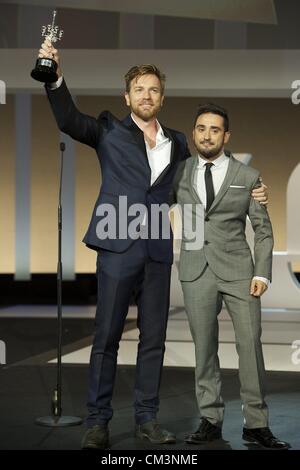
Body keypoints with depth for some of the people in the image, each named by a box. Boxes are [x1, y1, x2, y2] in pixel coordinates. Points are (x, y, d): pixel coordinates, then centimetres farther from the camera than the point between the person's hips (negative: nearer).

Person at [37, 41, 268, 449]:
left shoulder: (177, 143, 15)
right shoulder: (110, 131, 6)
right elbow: (69, 120, -8)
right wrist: (56, 78, -24)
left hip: (158, 251, 4)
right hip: (118, 248, -3)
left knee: (154, 338, 8)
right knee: (106, 337, -1)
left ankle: (147, 419, 18)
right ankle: (98, 420, 7)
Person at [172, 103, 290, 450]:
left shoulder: (247, 176, 4)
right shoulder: (180, 174, 8)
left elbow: (263, 230, 5)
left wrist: (262, 273, -5)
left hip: (238, 270, -1)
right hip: (196, 272, 1)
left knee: (250, 344, -6)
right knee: (204, 347, 4)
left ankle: (256, 424, 2)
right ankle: (210, 420, 12)